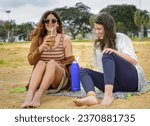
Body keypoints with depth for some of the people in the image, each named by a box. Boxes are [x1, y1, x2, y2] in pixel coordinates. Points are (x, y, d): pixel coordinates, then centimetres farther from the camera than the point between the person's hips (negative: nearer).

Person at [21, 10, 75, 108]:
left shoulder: (65, 39, 4)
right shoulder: (38, 39, 9)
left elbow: (70, 61, 4)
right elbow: (31, 61, 1)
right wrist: (41, 47, -15)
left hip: (60, 79, -1)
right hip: (41, 79, 1)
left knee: (52, 63, -31)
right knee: (41, 63, -30)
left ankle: (38, 95, -49)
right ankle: (29, 96, -50)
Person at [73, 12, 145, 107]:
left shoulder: (122, 38, 3)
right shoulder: (98, 45, 19)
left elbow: (134, 61, -8)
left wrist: (115, 52, -20)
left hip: (132, 79, -5)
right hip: (114, 83, 5)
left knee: (108, 55, -25)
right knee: (84, 71, -12)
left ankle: (108, 95, -48)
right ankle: (91, 97, -48)